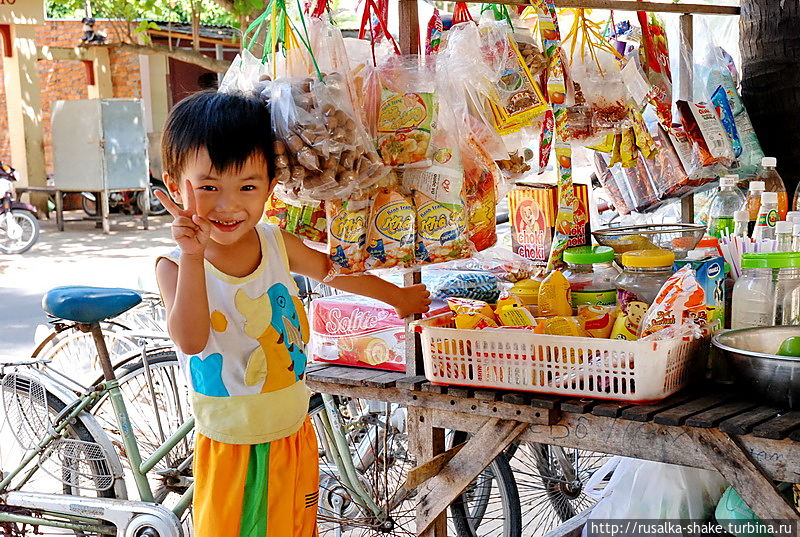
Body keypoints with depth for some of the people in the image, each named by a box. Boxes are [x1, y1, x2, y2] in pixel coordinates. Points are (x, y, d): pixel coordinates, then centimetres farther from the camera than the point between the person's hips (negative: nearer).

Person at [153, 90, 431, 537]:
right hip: (230, 447, -4)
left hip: (294, 436, 4)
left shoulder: (277, 244, -4)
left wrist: (398, 296, 29)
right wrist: (193, 256, -41)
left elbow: (332, 269, 16)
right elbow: (191, 340, -33)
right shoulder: (175, 266, -16)